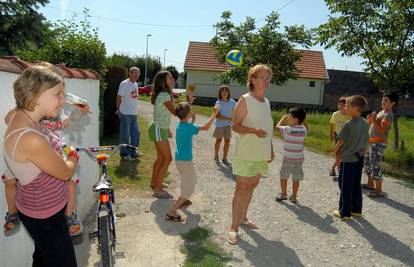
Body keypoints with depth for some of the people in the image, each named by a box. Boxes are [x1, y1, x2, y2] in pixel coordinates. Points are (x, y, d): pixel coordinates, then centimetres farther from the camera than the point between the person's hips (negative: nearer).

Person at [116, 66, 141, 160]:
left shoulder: (136, 84, 13)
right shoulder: (124, 84, -11)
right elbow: (119, 97, -8)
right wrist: (118, 109, -3)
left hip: (134, 113, 8)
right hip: (125, 114, -8)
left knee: (136, 133, 13)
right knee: (125, 134, 0)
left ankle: (132, 151, 27)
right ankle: (124, 153, 12)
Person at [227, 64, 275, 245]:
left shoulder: (266, 102, 10)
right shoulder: (245, 100, -11)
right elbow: (235, 125, -13)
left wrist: (271, 149, 17)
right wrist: (254, 131, -28)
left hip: (262, 154, 7)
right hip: (245, 154, -7)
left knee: (251, 186, 16)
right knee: (241, 188, -3)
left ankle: (242, 218, 33)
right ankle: (234, 227, 7)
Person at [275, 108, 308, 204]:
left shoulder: (287, 129, -16)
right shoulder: (303, 130, -3)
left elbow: (278, 126, 2)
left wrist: (283, 118, 15)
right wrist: (302, 119, 14)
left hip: (288, 159, -4)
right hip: (299, 159, 4)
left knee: (283, 176, 14)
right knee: (296, 179, 11)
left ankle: (283, 194, 23)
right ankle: (293, 196, 19)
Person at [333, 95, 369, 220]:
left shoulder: (348, 124, -19)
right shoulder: (364, 124, 3)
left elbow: (340, 143, -14)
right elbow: (366, 143, 10)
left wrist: (337, 154, 2)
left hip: (348, 160, -7)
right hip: (359, 159, 7)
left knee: (345, 186, 4)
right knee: (356, 185, 18)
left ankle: (345, 213, 13)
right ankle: (356, 210, 28)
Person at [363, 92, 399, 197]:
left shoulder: (388, 115, -14)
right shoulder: (381, 112, 15)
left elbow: (382, 130, -23)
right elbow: (371, 123, 22)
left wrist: (374, 120, -23)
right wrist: (370, 118, 3)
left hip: (379, 143, -10)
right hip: (371, 142, 10)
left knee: (375, 166, -9)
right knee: (367, 162, 18)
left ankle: (379, 190, -4)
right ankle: (370, 184, 32)